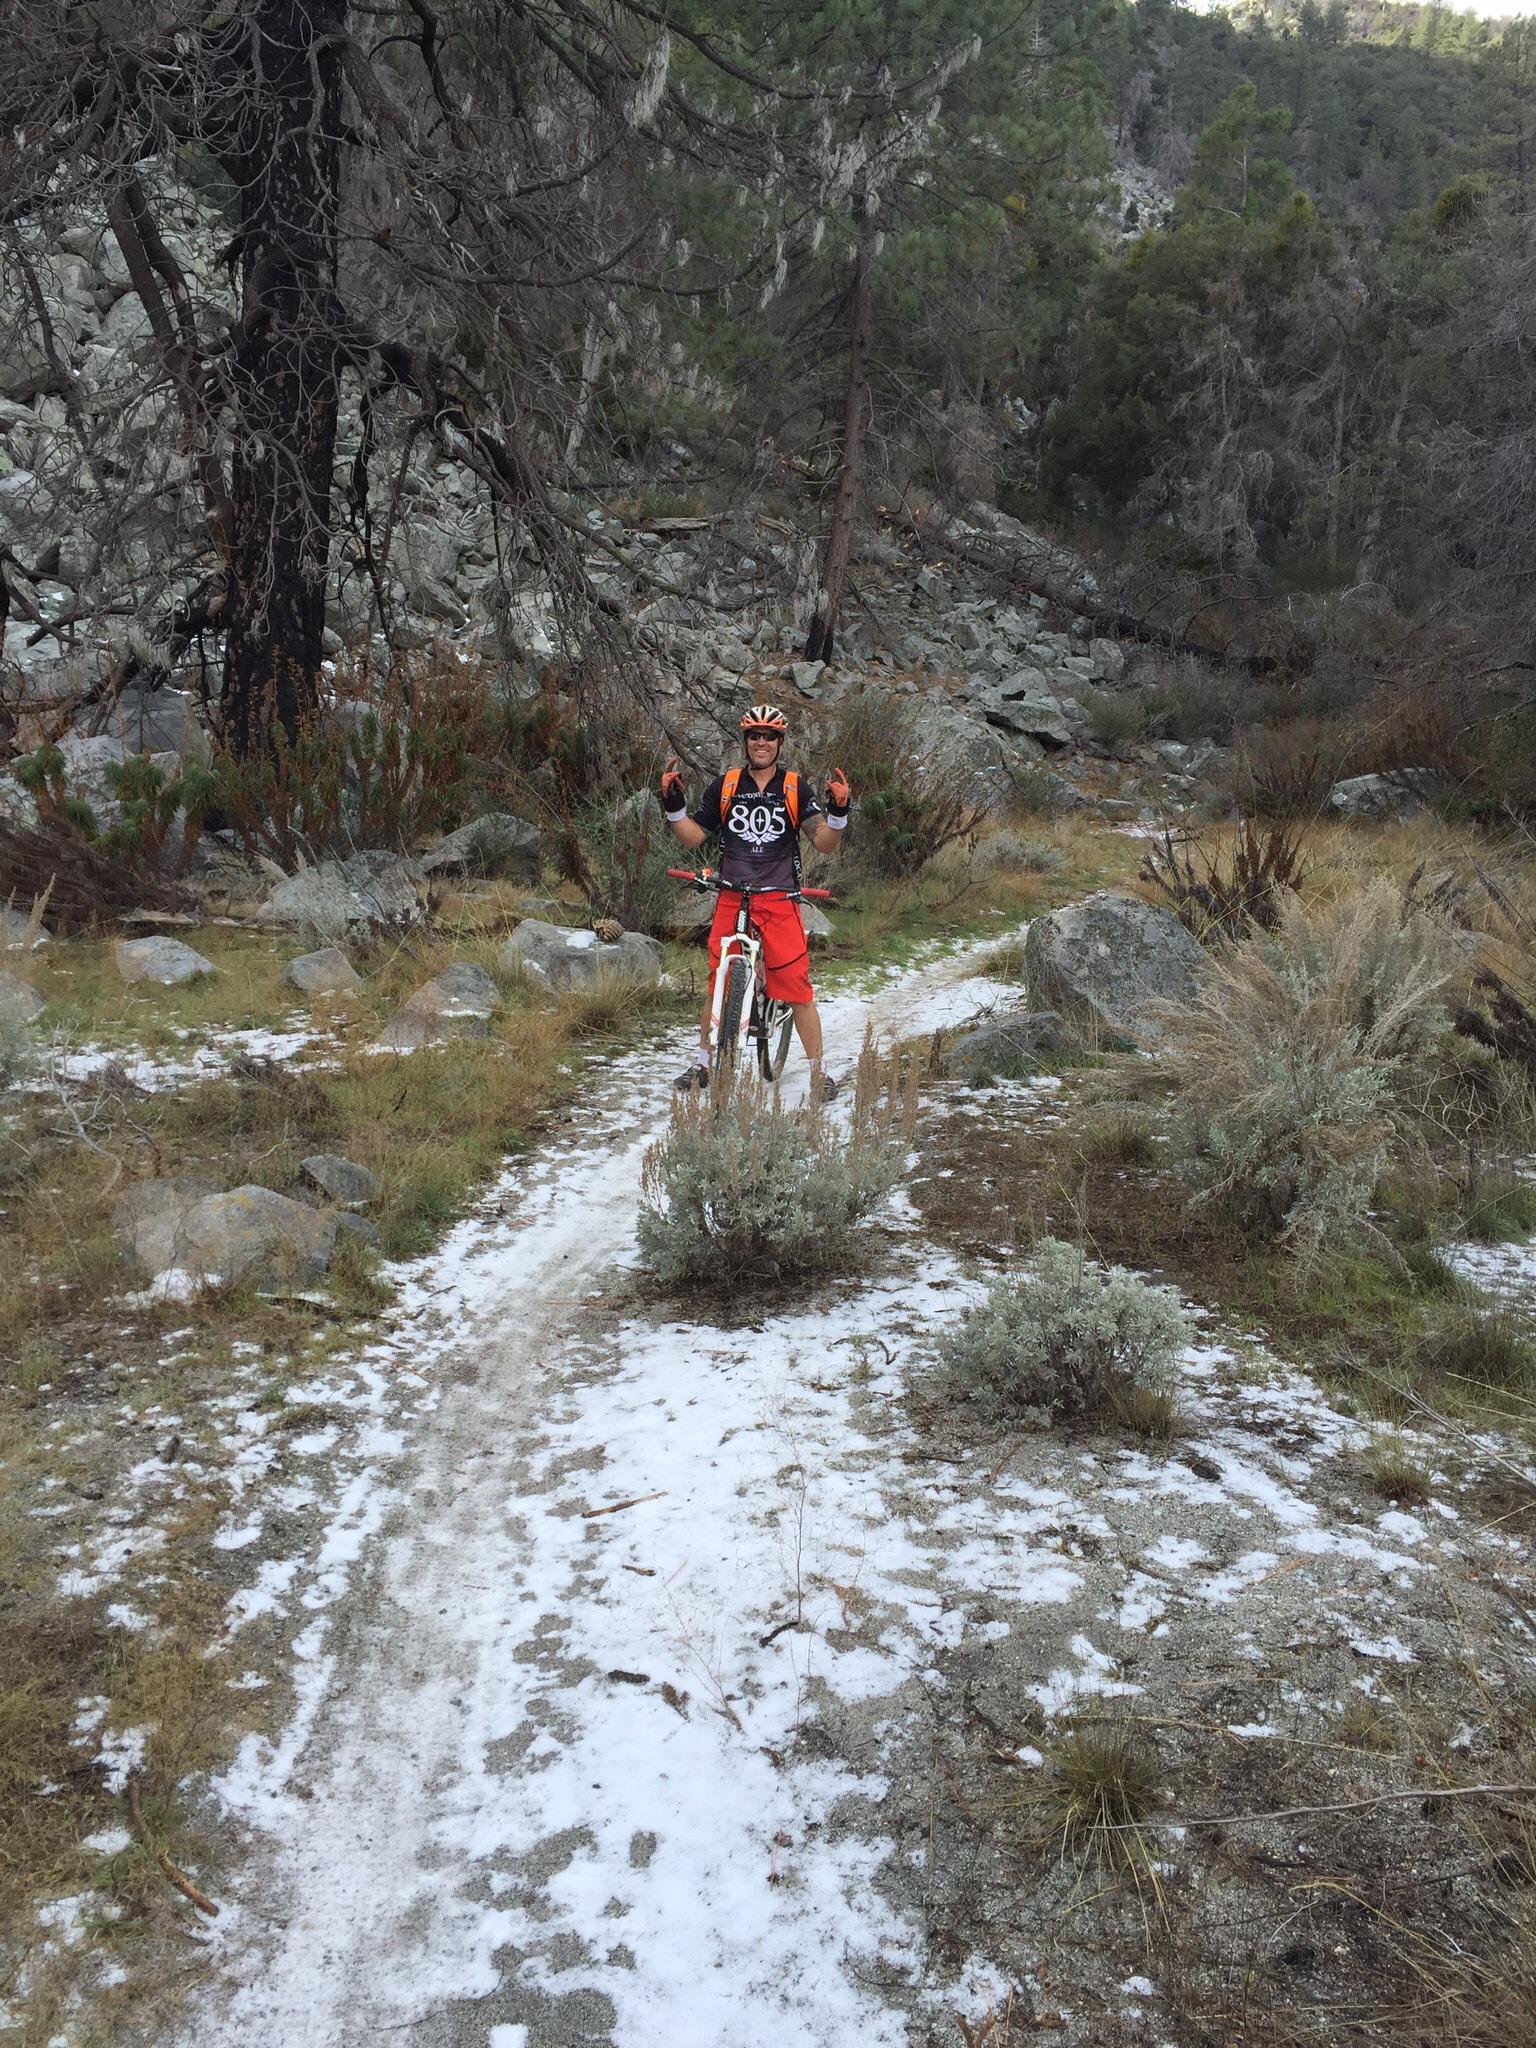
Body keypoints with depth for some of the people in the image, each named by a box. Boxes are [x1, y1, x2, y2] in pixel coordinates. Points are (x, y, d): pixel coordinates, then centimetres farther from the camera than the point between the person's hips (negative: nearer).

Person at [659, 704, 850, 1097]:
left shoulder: (795, 790, 3)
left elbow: (825, 844, -4)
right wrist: (673, 804, -4)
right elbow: (693, 837, 10)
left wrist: (838, 810, -20)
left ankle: (818, 1072, 2)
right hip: (731, 901, 2)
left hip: (780, 903, -2)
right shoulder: (724, 786, 7)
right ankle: (704, 1064, 20)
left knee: (798, 988, -7)